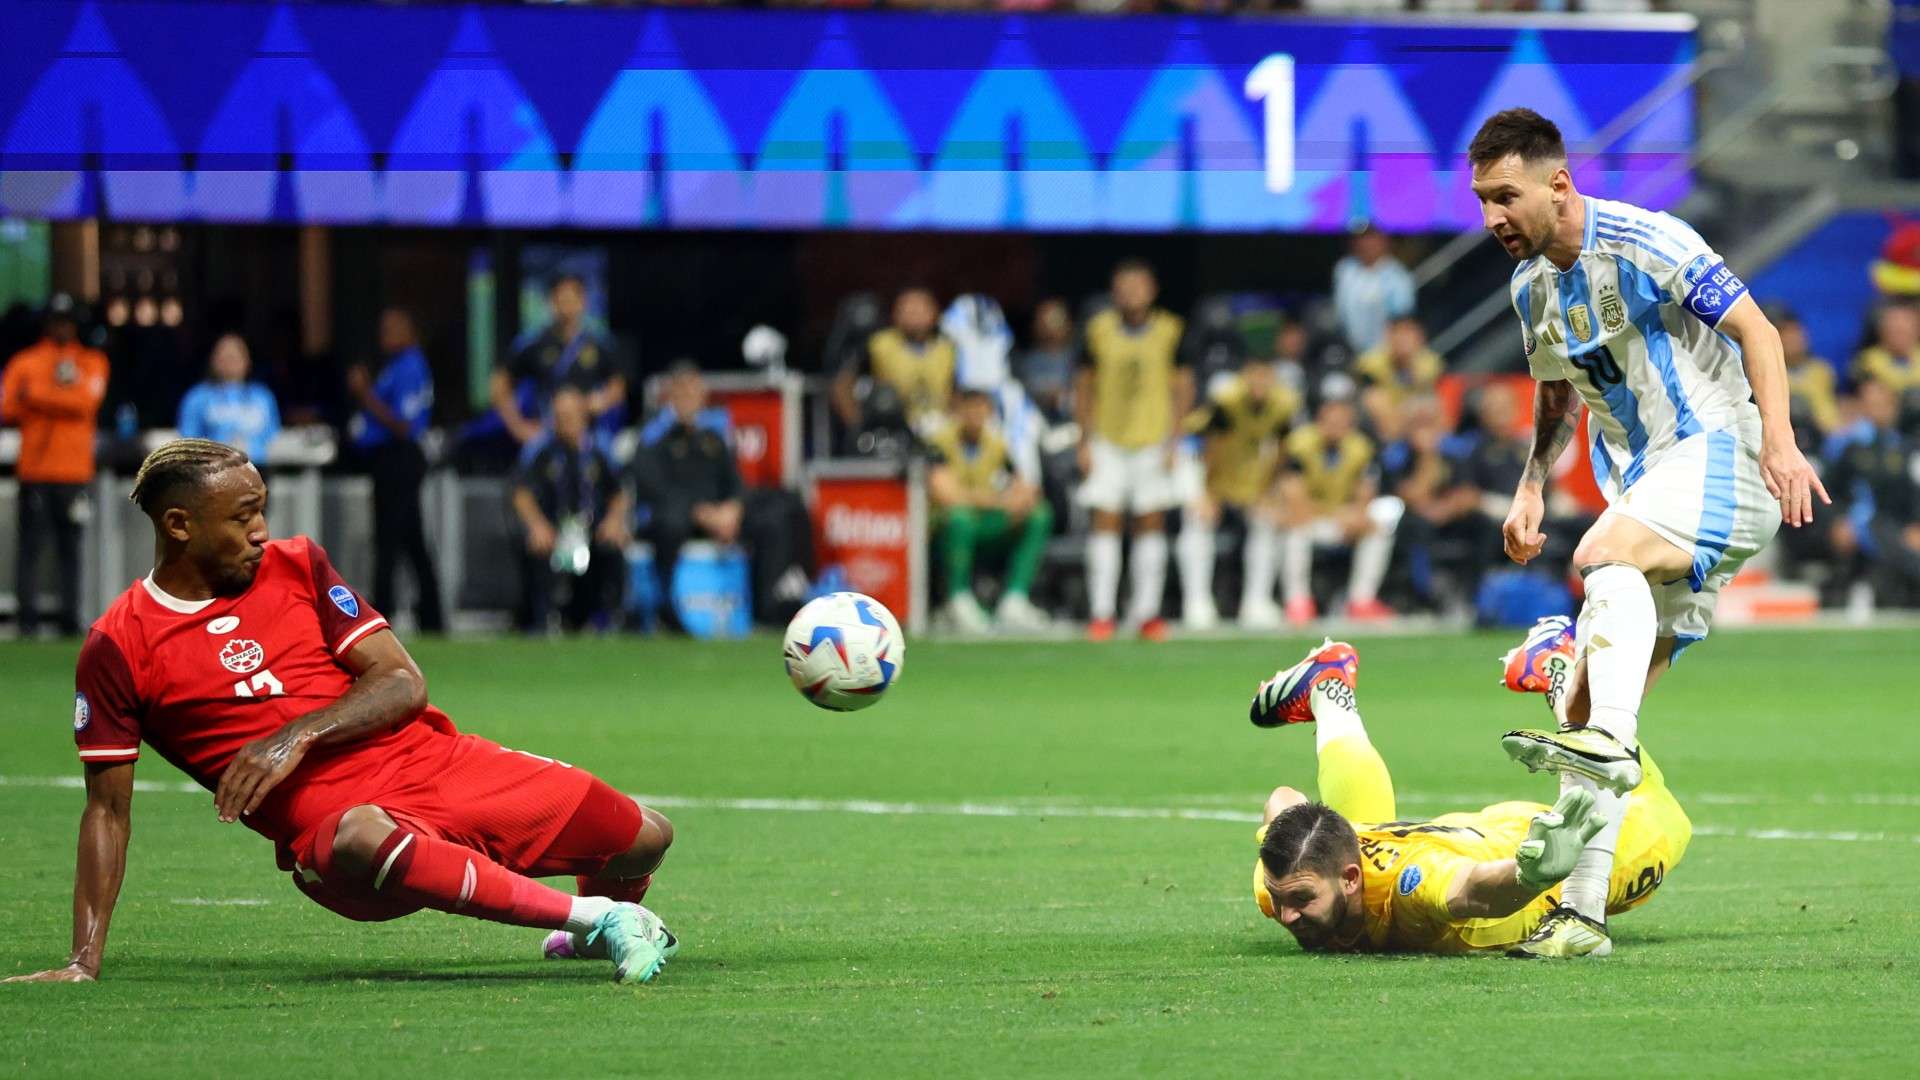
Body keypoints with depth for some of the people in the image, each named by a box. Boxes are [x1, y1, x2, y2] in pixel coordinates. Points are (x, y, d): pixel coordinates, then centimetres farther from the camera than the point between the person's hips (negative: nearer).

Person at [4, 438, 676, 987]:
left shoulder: (298, 566, 8)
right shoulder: (117, 650, -1)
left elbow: (404, 684, 2)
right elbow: (108, 808, 2)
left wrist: (297, 738, -16)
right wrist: (83, 962, -5)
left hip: (434, 762, 5)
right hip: (330, 819, -5)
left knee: (643, 839, 1)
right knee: (362, 840, -44)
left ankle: (596, 930, 39)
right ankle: (591, 914, -31)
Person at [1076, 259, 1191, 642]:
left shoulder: (1170, 331, -1)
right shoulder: (1099, 330, 1)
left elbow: (1183, 388, 3)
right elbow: (1084, 387, 6)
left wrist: (1174, 441, -3)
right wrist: (1085, 442, 1)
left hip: (1153, 443, 0)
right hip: (1107, 442, 0)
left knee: (1152, 524, 2)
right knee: (1105, 522, -5)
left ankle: (1147, 611, 8)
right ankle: (1101, 614, -3)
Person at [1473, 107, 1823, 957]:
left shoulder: (1644, 243, -11)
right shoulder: (1530, 286, 12)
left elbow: (1753, 328, -13)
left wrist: (1778, 439, -26)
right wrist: (1531, 488, 13)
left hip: (1717, 456, -8)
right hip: (1645, 487, 8)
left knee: (1604, 556, -38)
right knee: (1587, 705, 1)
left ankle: (1610, 740, -57)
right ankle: (1580, 912, 2)